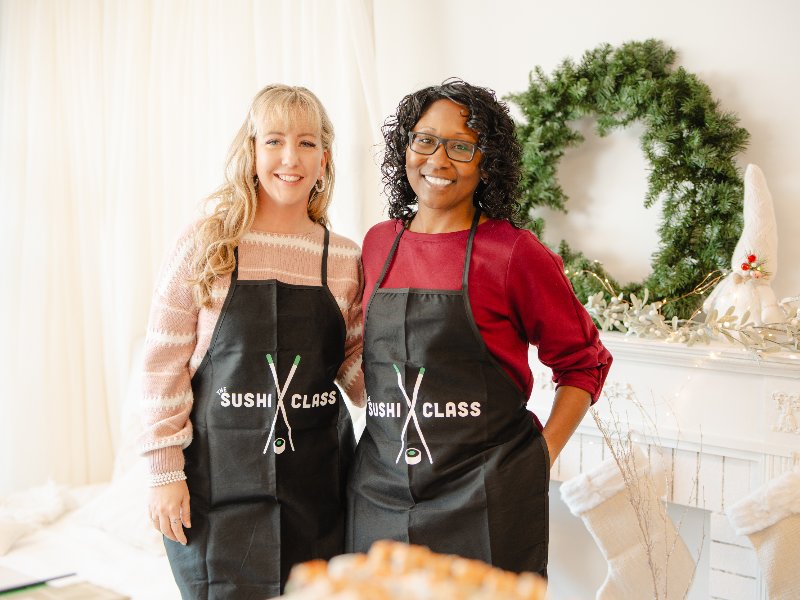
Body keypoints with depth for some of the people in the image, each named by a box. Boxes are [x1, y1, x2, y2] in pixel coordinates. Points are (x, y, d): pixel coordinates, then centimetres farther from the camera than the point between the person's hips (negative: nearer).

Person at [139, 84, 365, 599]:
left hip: (318, 478, 3)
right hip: (219, 476, -2)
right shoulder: (205, 247, -5)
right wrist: (165, 471, -7)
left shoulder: (346, 260, 4)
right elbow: (164, 365, -4)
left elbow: (356, 363, 9)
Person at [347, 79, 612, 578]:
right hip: (381, 494, 4)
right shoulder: (378, 243, 5)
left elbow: (584, 363, 0)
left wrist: (542, 455, -8)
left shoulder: (515, 252, -9)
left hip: (486, 501, -4)